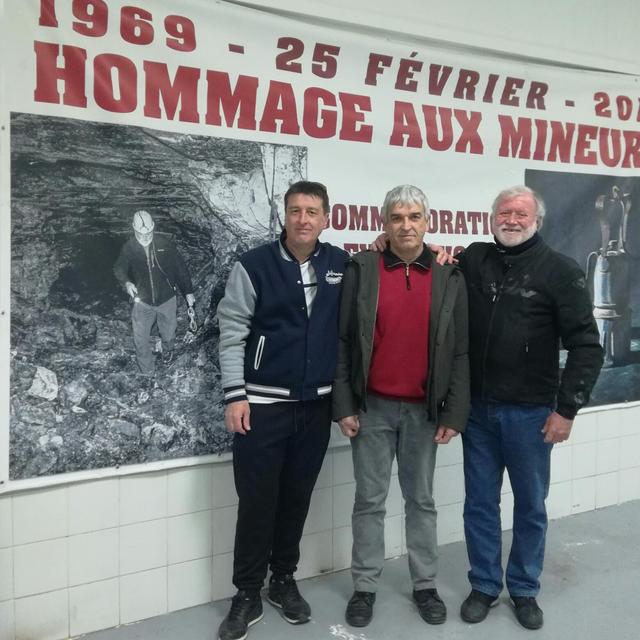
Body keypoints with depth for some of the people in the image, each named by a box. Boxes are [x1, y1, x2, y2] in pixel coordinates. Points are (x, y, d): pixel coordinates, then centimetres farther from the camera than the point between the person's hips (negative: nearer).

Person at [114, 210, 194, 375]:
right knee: (141, 339, 6)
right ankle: (147, 371, 28)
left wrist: (188, 292, -1)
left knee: (168, 333, 20)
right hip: (142, 301, 0)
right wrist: (126, 282, -20)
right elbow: (119, 268, 3)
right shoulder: (129, 247, -11)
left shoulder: (165, 243, -13)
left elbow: (180, 267, -4)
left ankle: (167, 349, 55)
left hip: (166, 299, 0)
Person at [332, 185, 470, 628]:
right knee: (370, 501, 10)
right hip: (372, 407, -1)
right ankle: (365, 586, 24)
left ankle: (425, 584, 29)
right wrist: (344, 405, -7)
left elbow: (460, 351, 2)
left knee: (421, 500, 14)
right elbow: (343, 341, -2)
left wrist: (454, 413, -3)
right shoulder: (361, 270, -2)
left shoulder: (450, 277, 2)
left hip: (424, 410, 1)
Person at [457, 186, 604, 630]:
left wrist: (567, 408, -11)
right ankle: (484, 586, 30)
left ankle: (524, 590, 32)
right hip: (478, 408, 3)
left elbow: (586, 344, -8)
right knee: (480, 503, 12)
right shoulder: (473, 259, 3)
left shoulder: (561, 271, -6)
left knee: (530, 506, 13)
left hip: (531, 412, -2)